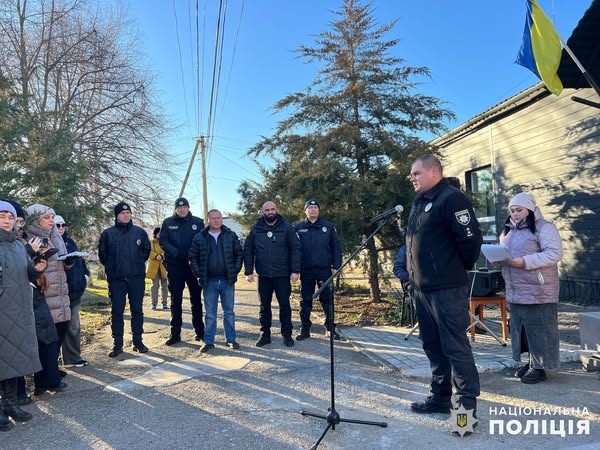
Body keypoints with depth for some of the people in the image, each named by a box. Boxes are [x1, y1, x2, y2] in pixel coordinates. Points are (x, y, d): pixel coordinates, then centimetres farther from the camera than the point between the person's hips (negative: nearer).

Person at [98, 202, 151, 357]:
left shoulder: (140, 232, 6)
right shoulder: (108, 233, 4)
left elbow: (146, 250, 14)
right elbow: (102, 254, 9)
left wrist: (138, 263, 6)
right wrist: (111, 267, 4)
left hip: (137, 278, 1)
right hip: (116, 279, -1)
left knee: (137, 310, 6)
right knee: (116, 311, 3)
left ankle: (138, 341, 16)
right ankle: (117, 344, 12)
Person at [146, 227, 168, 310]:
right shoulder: (151, 242, 6)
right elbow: (149, 251, -6)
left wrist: (161, 256, -22)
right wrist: (156, 256, -23)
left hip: (163, 266, 1)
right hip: (154, 266, -1)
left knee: (164, 285, 4)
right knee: (155, 285, 2)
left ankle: (164, 303, 11)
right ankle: (154, 303, 9)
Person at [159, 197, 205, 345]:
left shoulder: (198, 222, 4)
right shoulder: (168, 222, 5)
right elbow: (162, 241, -1)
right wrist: (175, 252, -17)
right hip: (174, 266, 0)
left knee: (196, 299, 8)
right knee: (176, 300, 5)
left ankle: (199, 330, 18)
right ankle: (175, 333, 11)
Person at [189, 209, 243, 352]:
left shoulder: (231, 236, 3)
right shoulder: (199, 238, 2)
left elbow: (239, 254, 6)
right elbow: (193, 258, 5)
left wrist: (235, 271, -2)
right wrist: (199, 275, -2)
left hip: (228, 281, 1)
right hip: (209, 282, 0)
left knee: (229, 312, 10)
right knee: (210, 314, 7)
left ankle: (231, 339, 20)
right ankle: (209, 342, 16)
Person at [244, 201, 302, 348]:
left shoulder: (287, 228, -1)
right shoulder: (256, 229, 5)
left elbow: (296, 249, -4)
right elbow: (248, 251, 5)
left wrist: (295, 270, -12)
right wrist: (248, 271, -2)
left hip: (283, 275, -2)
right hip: (263, 275, 2)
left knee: (285, 305, 5)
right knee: (264, 306, 10)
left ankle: (287, 334, 17)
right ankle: (265, 334, 22)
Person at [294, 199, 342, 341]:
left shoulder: (328, 226, 6)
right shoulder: (298, 228, 6)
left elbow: (336, 247, 5)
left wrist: (336, 266, -2)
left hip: (325, 269, 0)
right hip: (306, 271, 0)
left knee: (327, 299, 4)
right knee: (305, 301, 6)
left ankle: (330, 328, 15)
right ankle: (305, 329, 16)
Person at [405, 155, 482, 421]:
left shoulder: (451, 199, -11)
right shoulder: (418, 203, 17)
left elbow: (471, 238, -18)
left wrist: (459, 269, -4)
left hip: (447, 290, -9)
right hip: (421, 289, 9)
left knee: (455, 346, -2)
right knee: (432, 346, 15)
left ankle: (467, 403, 10)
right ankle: (440, 397, 27)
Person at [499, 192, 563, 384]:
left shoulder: (544, 227, -7)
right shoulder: (508, 231, 18)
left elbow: (554, 253, -17)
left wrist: (524, 262, -25)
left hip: (537, 291, -7)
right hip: (515, 291, 8)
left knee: (538, 329, -1)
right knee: (521, 328, 12)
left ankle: (539, 367, 9)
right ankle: (531, 362, 24)